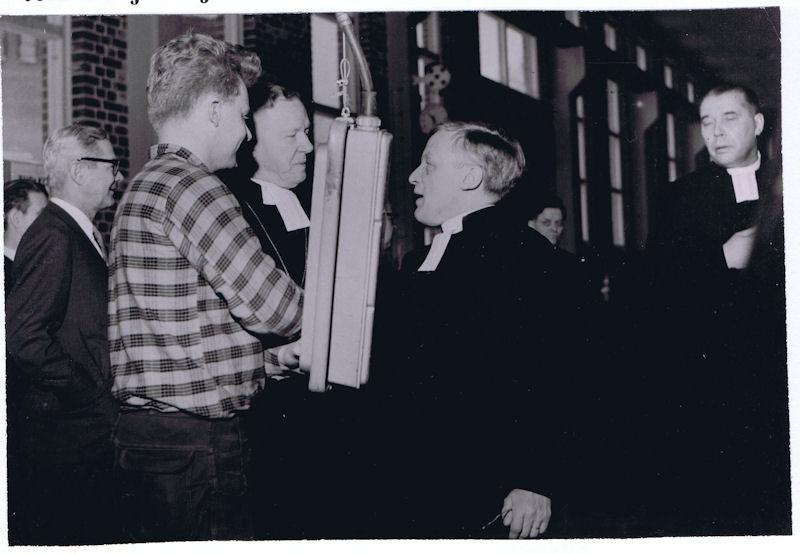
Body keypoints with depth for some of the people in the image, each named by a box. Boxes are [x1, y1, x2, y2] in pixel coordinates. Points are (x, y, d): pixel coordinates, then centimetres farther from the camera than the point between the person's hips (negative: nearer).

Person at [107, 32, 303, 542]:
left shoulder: (142, 189, 18)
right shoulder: (190, 186, -15)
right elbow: (269, 303, -18)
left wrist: (261, 359, 17)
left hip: (145, 435, 10)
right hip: (196, 442, -10)